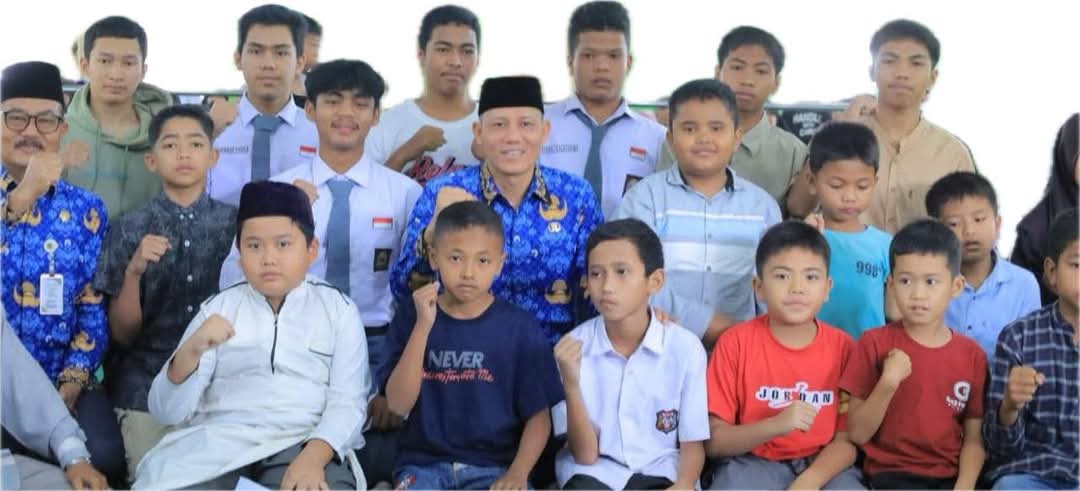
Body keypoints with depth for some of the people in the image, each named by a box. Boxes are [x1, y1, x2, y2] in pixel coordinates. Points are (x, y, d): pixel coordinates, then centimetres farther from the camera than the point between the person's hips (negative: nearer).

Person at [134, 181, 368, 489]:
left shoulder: (338, 309, 11)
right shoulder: (218, 308, 14)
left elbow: (348, 402, -1)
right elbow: (166, 413, 7)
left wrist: (312, 457, -19)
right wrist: (190, 352, -12)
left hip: (304, 440, -1)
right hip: (219, 439, 2)